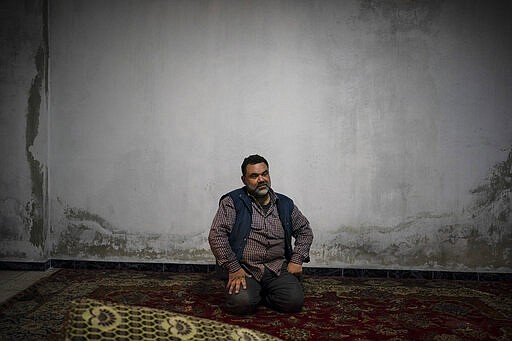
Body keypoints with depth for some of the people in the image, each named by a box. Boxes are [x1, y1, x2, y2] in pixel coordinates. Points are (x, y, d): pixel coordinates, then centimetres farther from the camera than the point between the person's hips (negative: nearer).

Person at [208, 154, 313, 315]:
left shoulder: (285, 204, 11)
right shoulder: (233, 202, -2)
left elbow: (305, 231, 20)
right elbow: (216, 235, -9)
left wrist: (296, 260, 6)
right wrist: (233, 268, -14)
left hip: (278, 268, 4)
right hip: (244, 269, -3)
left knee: (294, 301, -20)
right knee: (241, 303, -29)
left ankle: (262, 295, 11)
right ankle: (252, 291, 7)